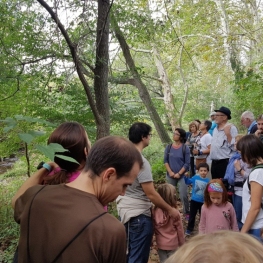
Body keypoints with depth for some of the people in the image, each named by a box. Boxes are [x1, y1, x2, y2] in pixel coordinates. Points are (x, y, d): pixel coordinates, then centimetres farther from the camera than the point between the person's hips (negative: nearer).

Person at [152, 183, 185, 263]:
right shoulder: (175, 213, -20)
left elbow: (153, 228, -1)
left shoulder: (154, 211, -13)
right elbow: (180, 230, -8)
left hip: (160, 244, 3)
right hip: (172, 245, -3)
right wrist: (182, 243, 7)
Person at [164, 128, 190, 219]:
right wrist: (170, 172, -8)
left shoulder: (185, 148, -6)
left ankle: (187, 213, 12)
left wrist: (179, 173, -12)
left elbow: (187, 163, -6)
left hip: (182, 176, -3)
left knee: (183, 195, -4)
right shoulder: (168, 147, 2)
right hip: (170, 176, 3)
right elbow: (165, 161, 3)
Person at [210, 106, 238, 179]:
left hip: (225, 163, -8)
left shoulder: (231, 128, -11)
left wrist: (228, 134, -24)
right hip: (214, 162, 8)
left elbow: (234, 146, -19)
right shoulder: (215, 129, 14)